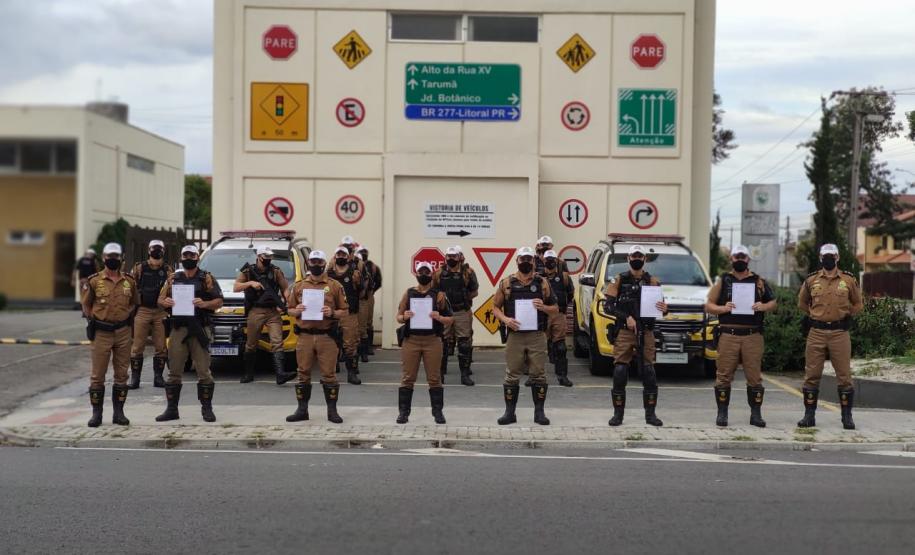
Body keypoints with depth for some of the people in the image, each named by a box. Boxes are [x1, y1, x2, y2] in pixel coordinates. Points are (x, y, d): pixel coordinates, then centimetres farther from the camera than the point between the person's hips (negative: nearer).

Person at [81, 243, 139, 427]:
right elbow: (85, 304, 7)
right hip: (101, 333, -2)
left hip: (123, 332, 2)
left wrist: (127, 317, 3)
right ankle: (96, 413, 8)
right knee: (97, 375, 1)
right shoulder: (94, 281, -1)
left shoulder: (129, 281, 6)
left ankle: (118, 412, 14)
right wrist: (93, 320, -1)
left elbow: (134, 302, 16)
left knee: (121, 374, 6)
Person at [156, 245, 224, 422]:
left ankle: (207, 408, 6)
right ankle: (171, 409, 12)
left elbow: (219, 302, 1)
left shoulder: (207, 279, 5)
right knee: (174, 371, 5)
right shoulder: (173, 279, 14)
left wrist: (204, 304, -18)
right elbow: (160, 299, 15)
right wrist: (165, 302, -8)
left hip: (200, 330, -3)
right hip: (178, 329, 3)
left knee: (203, 371, -2)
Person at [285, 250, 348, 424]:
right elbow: (290, 310, 15)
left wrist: (332, 313, -14)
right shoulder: (298, 286, 10)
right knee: (303, 374, 7)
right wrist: (297, 311, -7)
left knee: (328, 375, 1)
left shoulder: (335, 286, 4)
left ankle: (332, 411, 9)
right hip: (304, 336, 2)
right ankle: (302, 410, 15)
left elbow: (345, 311, 5)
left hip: (327, 336, -2)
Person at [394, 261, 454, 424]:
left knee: (434, 378, 2)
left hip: (432, 340, -1)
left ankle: (437, 412, 9)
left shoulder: (439, 295, 5)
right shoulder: (408, 293, 9)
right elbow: (398, 318, 10)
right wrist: (404, 317, -13)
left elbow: (450, 319, 5)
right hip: (411, 340, 1)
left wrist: (439, 317, -15)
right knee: (407, 377, 2)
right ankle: (403, 412, 7)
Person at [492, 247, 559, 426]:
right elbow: (495, 307, 9)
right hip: (515, 335, 0)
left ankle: (539, 412, 11)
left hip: (537, 336, 0)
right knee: (512, 375, 3)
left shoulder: (542, 283, 7)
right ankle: (509, 413, 11)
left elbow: (555, 309, 11)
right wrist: (505, 319, -10)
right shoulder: (507, 283, 6)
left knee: (538, 374, 3)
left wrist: (544, 307, -10)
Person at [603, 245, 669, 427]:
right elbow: (608, 305, -4)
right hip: (624, 332, -1)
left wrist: (664, 309, -15)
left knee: (649, 373, 0)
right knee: (620, 372, -4)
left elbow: (660, 306, 10)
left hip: (646, 333, 2)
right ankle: (618, 413, 5)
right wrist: (626, 317, -16)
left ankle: (650, 414, 10)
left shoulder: (652, 281, 10)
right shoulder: (619, 280, 4)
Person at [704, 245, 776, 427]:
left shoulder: (759, 282, 11)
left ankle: (756, 414, 10)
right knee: (724, 375, 0)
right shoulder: (723, 281, 9)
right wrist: (723, 308, -10)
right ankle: (722, 413, 8)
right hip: (728, 335, -1)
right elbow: (708, 305, 9)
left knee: (754, 376, 2)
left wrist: (763, 307, -5)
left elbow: (773, 303, 17)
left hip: (753, 336, 1)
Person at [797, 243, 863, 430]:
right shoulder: (811, 280, 6)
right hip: (816, 333, 1)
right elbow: (802, 303, 20)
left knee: (844, 376, 1)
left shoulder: (849, 280, 4)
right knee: (811, 375, 3)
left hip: (840, 333, -1)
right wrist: (815, 315, 10)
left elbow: (858, 304, 15)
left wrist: (845, 315, 4)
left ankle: (847, 416, 10)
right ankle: (809, 415, 10)